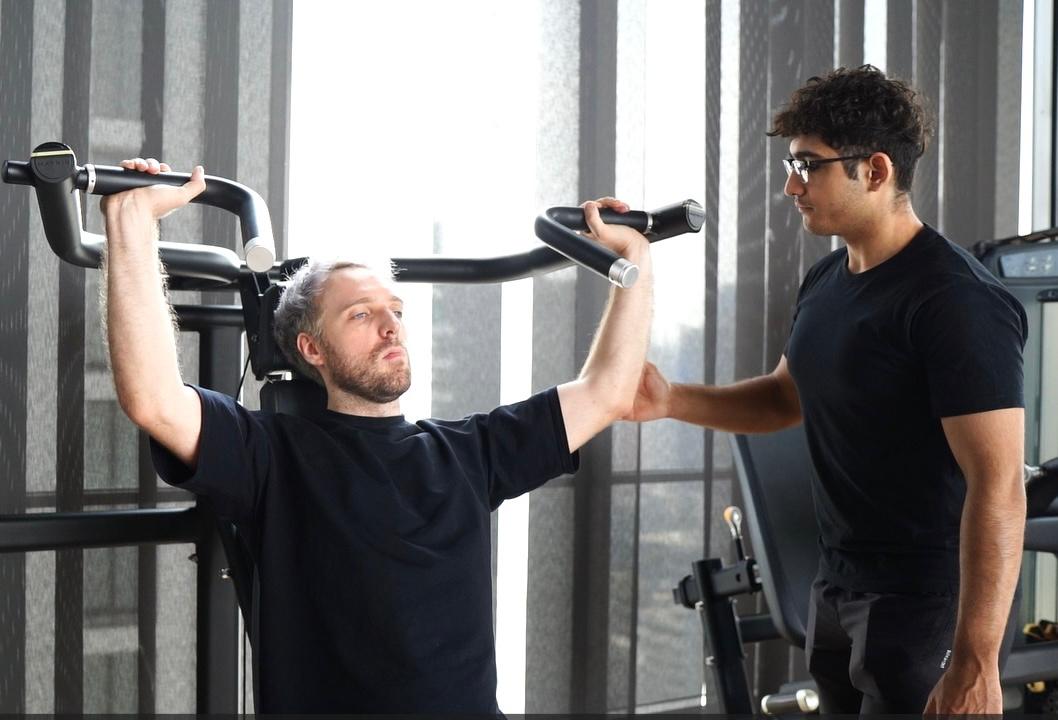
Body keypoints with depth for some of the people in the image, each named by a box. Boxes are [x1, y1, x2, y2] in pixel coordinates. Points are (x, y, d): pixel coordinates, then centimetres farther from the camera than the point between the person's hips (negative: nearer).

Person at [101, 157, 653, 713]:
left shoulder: (467, 452, 13)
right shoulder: (275, 456, 0)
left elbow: (607, 392, 17)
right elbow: (152, 400, -16)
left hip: (473, 703, 4)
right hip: (324, 698, -4)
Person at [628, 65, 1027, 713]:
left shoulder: (956, 301, -20)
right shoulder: (827, 280, 6)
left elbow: (998, 487, -24)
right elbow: (787, 397, 22)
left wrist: (975, 663, -28)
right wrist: (672, 401, 5)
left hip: (928, 602, -8)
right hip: (838, 587, 9)